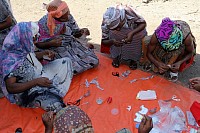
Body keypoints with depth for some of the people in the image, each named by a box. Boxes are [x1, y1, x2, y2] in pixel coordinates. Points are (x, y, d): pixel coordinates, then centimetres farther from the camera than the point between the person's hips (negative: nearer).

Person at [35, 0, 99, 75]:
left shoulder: (69, 17, -7)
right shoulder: (43, 23, -19)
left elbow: (75, 33, 5)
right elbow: (38, 44, -12)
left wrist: (82, 32, -18)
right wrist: (50, 44, -33)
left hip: (72, 44, 4)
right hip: (57, 50, -4)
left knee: (94, 61, -10)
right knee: (75, 69, -28)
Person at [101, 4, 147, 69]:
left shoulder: (127, 11, -38)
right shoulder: (106, 23, -31)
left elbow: (143, 23, -26)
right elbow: (103, 41, -20)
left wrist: (132, 33, -43)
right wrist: (112, 41, -43)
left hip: (133, 31, 0)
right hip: (116, 35, 0)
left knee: (141, 34, -32)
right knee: (113, 33, -33)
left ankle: (132, 58, -11)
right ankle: (116, 57, -11)